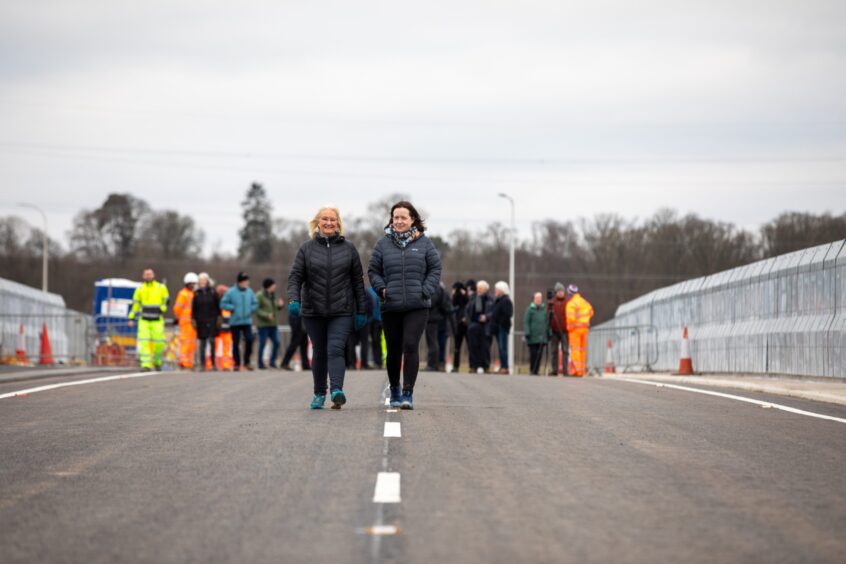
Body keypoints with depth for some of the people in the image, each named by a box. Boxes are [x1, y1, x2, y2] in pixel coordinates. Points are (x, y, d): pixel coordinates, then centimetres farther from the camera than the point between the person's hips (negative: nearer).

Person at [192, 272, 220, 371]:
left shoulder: (213, 292, 3)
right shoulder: (197, 293, 6)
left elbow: (218, 305, 6)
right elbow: (193, 308, 8)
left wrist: (218, 317, 0)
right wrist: (193, 319, 2)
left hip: (212, 320, -1)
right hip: (201, 321, 1)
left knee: (212, 341, -7)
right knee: (202, 342, 3)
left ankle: (213, 363, 1)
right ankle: (202, 364, 6)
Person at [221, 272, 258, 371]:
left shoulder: (250, 292, 6)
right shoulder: (231, 292, -5)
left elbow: (255, 304, 15)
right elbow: (223, 304, -5)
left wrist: (251, 310, -2)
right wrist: (233, 308, -12)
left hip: (247, 321, 2)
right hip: (235, 322, -2)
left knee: (249, 340, -12)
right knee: (236, 343, 3)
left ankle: (247, 362, 3)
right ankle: (237, 364, 13)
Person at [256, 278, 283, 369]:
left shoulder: (273, 295, 14)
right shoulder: (259, 296, -8)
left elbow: (277, 308, 21)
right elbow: (256, 309, -13)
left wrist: (280, 305, -1)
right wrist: (266, 315, -23)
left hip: (273, 324, 7)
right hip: (263, 324, -7)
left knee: (276, 342, -1)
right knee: (262, 343, -3)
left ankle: (272, 362, 9)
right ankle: (261, 364, 4)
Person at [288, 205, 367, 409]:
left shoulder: (348, 248, 6)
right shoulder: (307, 248, 5)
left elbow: (358, 281, 8)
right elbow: (295, 276, 1)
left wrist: (361, 310, 4)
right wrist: (293, 299, -17)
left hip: (342, 311, -1)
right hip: (313, 310, 1)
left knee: (336, 349, -16)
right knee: (319, 352, 10)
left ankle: (336, 390, -30)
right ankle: (319, 393, 22)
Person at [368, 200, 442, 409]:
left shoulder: (424, 243, 5)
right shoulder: (383, 244, 6)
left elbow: (435, 269, 7)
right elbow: (373, 271, 12)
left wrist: (426, 292, -6)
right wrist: (382, 289, -5)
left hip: (417, 307, -2)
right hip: (391, 307, 2)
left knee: (411, 347, -15)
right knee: (393, 351, 9)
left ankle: (408, 393, -12)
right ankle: (394, 390, 28)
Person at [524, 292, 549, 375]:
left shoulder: (544, 309, 10)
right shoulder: (530, 309, 0)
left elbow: (547, 322, 15)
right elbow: (526, 322, -2)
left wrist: (548, 334, 12)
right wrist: (527, 333, -11)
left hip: (542, 336, 3)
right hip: (533, 337, -3)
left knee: (539, 354, -1)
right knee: (533, 354, -1)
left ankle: (536, 371, 3)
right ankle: (532, 370, 10)